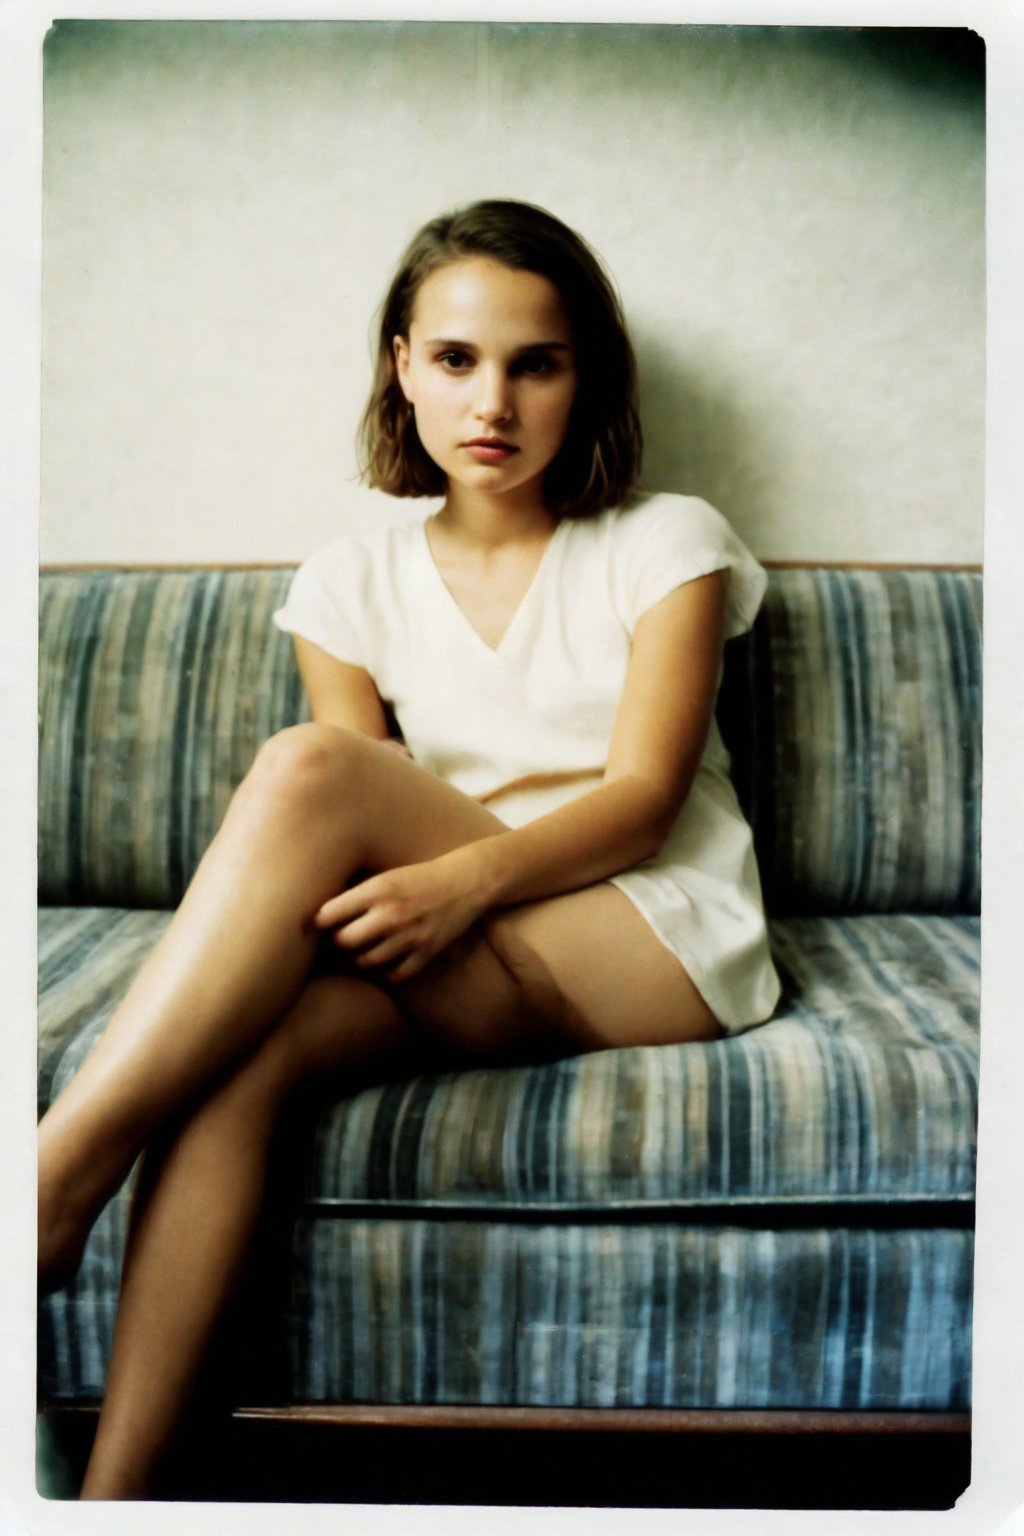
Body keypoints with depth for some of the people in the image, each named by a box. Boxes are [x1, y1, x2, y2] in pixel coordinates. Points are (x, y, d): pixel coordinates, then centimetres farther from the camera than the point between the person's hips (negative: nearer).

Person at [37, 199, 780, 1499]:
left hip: (661, 939, -3)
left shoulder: (665, 545, 5)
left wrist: (467, 877, -27)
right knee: (247, 1028, -32)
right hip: (460, 952, 3)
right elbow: (346, 849, 4)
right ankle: (115, 1486, -28)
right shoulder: (358, 581, 13)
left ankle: (56, 1175, -29)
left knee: (304, 768, -28)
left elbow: (643, 797, -8)